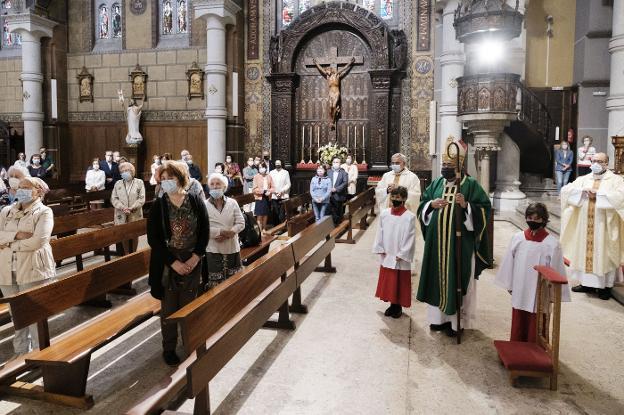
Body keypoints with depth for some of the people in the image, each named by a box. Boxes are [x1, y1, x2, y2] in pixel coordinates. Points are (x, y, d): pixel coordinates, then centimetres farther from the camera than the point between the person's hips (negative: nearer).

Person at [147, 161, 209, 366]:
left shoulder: (196, 201, -3)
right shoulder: (158, 205, -5)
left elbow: (204, 232, -1)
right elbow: (153, 238, -7)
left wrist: (195, 258, -11)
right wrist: (173, 262, -13)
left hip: (192, 262, 1)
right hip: (167, 264, -1)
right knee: (169, 308, 8)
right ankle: (169, 348, 22)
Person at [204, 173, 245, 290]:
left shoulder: (232, 203, 2)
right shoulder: (204, 205, -6)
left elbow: (241, 223, -1)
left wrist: (229, 233, -17)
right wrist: (221, 232, -21)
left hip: (232, 247, 3)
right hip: (213, 249, -3)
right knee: (215, 284, 3)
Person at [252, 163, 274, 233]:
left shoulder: (269, 176, 4)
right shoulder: (256, 177, -6)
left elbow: (273, 188, 7)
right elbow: (254, 189, -9)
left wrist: (269, 191, -12)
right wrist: (263, 191, -18)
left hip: (267, 198, 4)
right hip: (259, 198, -3)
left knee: (265, 215, 13)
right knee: (259, 216, -3)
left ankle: (264, 229, 25)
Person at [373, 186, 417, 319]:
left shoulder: (410, 217, -12)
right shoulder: (384, 214, -1)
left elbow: (410, 238, -11)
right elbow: (380, 233, 5)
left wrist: (401, 255, -13)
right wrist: (380, 250, 0)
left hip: (401, 258, -4)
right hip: (386, 257, 4)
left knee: (400, 283, 7)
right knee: (388, 282, 13)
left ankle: (398, 306, 23)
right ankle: (392, 304, 29)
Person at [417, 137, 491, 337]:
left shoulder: (471, 185, -6)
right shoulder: (436, 184, 9)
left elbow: (484, 210, -9)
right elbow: (421, 207, 12)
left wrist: (466, 205, -24)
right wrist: (432, 204, -9)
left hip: (460, 243, -5)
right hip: (437, 242, 5)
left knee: (457, 279, 3)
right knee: (438, 277, 11)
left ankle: (456, 320, 15)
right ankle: (439, 316, 25)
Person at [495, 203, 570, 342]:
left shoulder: (552, 243, -12)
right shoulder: (518, 238, -4)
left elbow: (556, 270, -8)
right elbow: (509, 262, 5)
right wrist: (509, 285, 9)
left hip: (539, 294, -3)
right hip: (519, 291, 3)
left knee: (535, 329, 8)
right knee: (518, 324, 16)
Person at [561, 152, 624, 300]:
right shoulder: (583, 179, 12)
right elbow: (565, 190, 2)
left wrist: (598, 194, -17)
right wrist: (582, 191, -12)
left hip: (604, 227, -4)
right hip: (585, 226, 4)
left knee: (603, 253, 0)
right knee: (585, 251, 7)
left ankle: (605, 286, 9)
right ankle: (587, 283, 18)